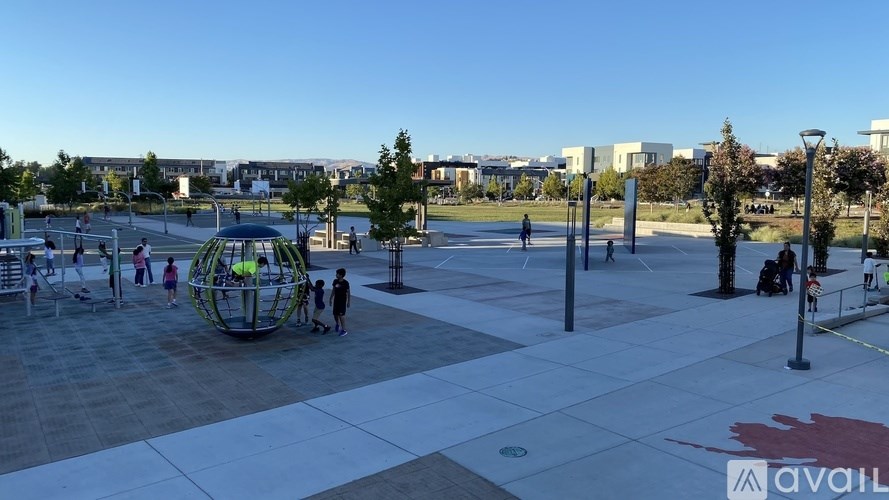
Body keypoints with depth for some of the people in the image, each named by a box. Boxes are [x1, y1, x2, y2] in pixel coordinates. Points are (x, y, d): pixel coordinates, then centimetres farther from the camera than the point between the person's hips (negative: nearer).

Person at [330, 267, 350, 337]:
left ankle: (344, 330, 0)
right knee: (335, 314, 10)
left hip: (342, 301, -5)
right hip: (336, 300, 5)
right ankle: (338, 324, 42)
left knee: (341, 315, -8)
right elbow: (333, 291, 11)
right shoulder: (335, 281, 0)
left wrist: (349, 302, -8)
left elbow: (348, 293, -9)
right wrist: (331, 299, 14)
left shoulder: (345, 283, -15)